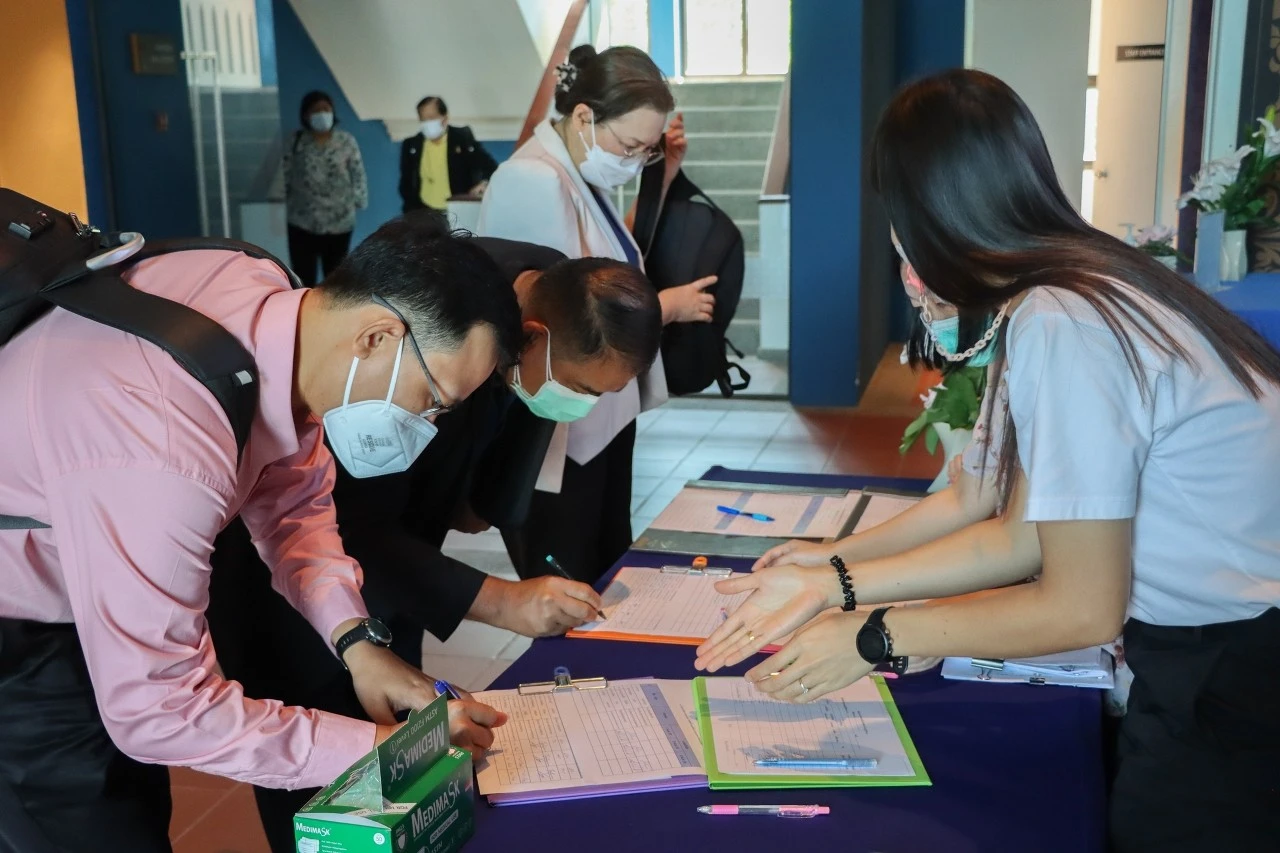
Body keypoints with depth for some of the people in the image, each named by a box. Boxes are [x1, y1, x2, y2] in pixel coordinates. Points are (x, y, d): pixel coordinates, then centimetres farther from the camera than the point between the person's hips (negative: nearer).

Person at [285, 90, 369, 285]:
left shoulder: (346, 141, 0)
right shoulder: (295, 142, -1)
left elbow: (358, 175, 2)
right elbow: (285, 178, -1)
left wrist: (359, 202, -5)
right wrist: (283, 209, -4)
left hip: (339, 222, 1)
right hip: (302, 223, 0)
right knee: (303, 277, 2)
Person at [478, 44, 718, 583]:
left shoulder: (582, 176, 8)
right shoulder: (534, 182, -20)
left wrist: (659, 179, 10)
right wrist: (666, 305, -10)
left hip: (602, 423, 10)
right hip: (557, 440, -9)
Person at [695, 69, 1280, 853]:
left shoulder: (1060, 325, -24)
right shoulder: (1086, 289, 5)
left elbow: (1082, 610, -20)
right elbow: (1024, 538, 7)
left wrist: (876, 637, -10)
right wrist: (836, 583, 7)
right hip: (1203, 662, 8)